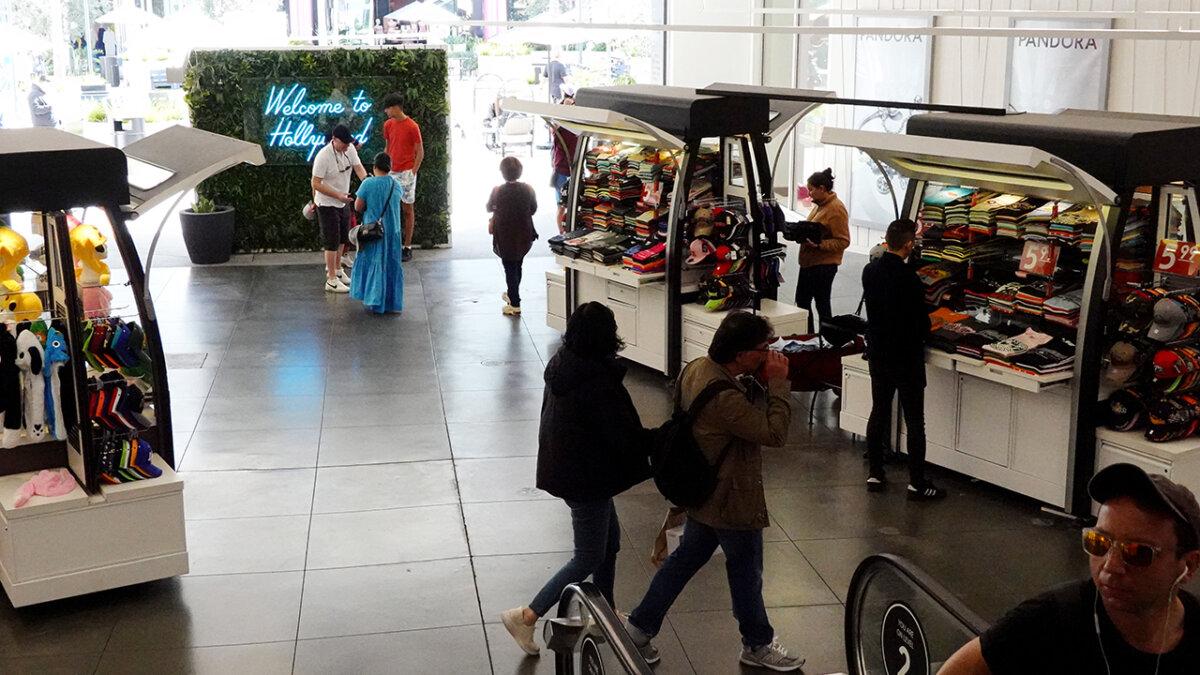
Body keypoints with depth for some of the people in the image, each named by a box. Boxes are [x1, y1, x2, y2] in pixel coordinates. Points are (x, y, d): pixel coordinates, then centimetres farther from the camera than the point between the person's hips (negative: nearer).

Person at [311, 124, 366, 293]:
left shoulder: (350, 149, -6)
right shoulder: (323, 156, -26)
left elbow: (358, 168, -8)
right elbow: (316, 184, -24)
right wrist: (338, 195, -29)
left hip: (344, 202, 7)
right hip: (327, 204, -7)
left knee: (342, 238, 19)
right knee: (332, 241, -3)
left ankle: (337, 269, 37)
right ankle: (331, 280, 4)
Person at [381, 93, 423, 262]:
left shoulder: (412, 127, -11)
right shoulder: (388, 124, 6)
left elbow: (420, 153, -8)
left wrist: (413, 172, -13)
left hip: (406, 172, -5)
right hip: (391, 172, 5)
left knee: (407, 209, 2)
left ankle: (408, 247, 8)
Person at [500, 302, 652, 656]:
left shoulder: (561, 364, -1)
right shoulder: (598, 383, -28)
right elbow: (627, 438, -24)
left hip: (562, 467, 9)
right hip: (585, 479, -9)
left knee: (610, 538, 24)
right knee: (588, 560, 6)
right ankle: (525, 617, 8)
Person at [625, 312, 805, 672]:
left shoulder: (697, 367, -5)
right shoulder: (724, 398, -35)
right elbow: (775, 432, -30)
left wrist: (757, 383, -4)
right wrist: (778, 382, -24)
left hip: (703, 491, 9)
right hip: (730, 500, -9)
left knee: (687, 557, 23)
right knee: (746, 571, 13)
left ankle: (640, 626, 31)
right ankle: (757, 645, 35)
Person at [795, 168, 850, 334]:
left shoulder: (836, 209, -17)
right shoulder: (820, 205, 12)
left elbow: (843, 242, -20)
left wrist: (819, 245, -29)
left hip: (823, 266, -10)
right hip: (809, 263, 10)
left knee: (822, 305, 1)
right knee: (802, 301, 17)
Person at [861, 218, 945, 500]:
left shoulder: (870, 270, -3)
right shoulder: (908, 279, -24)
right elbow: (922, 323, -19)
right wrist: (920, 334, 1)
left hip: (877, 355, 7)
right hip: (906, 358, -7)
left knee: (879, 412, 16)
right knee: (914, 421, 3)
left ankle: (875, 474, 21)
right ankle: (917, 483, 10)